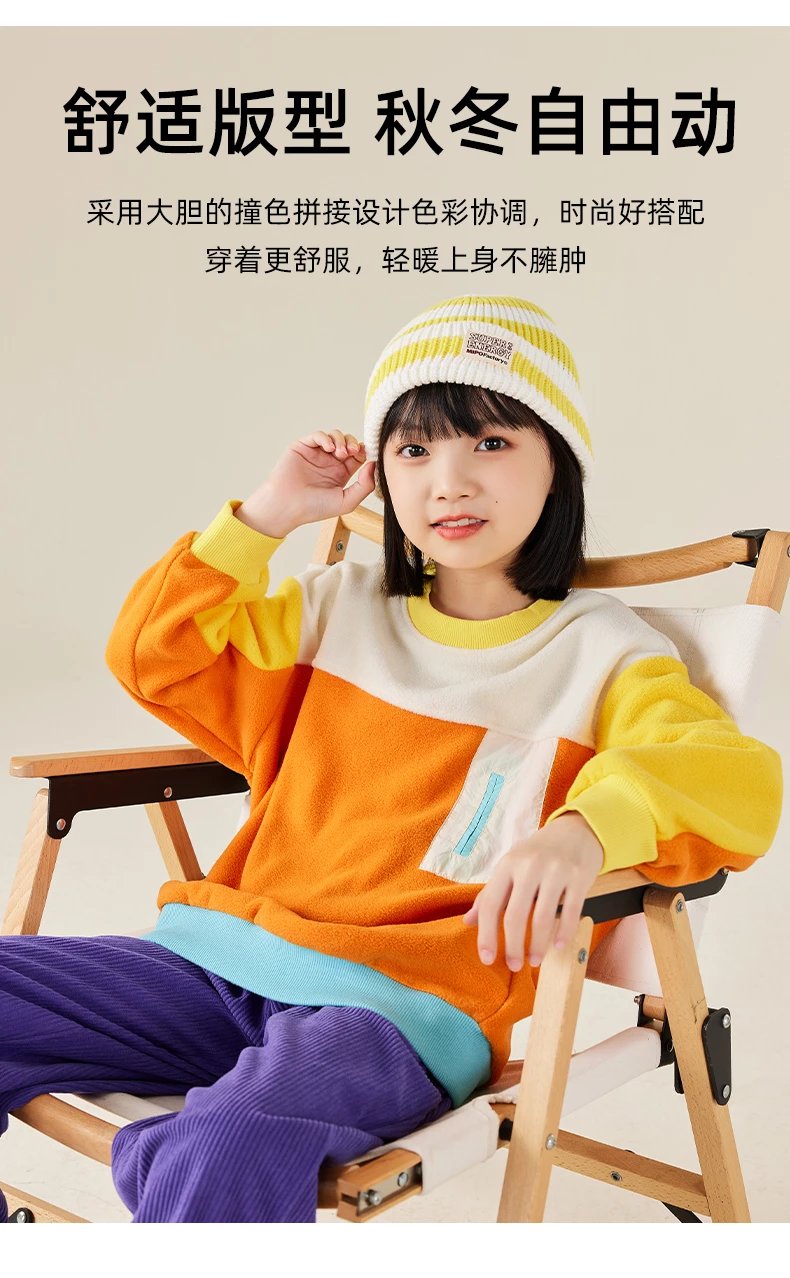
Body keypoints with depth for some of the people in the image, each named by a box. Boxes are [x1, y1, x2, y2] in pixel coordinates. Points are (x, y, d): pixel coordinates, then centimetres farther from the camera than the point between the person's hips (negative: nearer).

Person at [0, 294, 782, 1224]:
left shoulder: (602, 656, 3)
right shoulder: (339, 610, 18)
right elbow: (154, 655, 17)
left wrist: (586, 827, -34)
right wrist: (271, 513, 8)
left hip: (405, 1006, -5)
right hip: (226, 960, 6)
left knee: (236, 1142, -36)